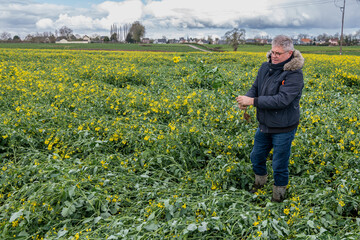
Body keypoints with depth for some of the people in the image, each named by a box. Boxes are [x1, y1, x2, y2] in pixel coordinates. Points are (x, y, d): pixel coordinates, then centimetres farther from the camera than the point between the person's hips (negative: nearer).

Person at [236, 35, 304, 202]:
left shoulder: (294, 74, -23)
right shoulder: (266, 67, -2)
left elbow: (282, 100, -31)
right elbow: (256, 87, 7)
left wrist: (253, 101, -31)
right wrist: (247, 98, -17)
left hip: (283, 130, -7)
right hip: (264, 126, 7)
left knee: (279, 166, 10)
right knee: (256, 157, 23)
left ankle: (278, 195, 35)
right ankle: (260, 183, 51)